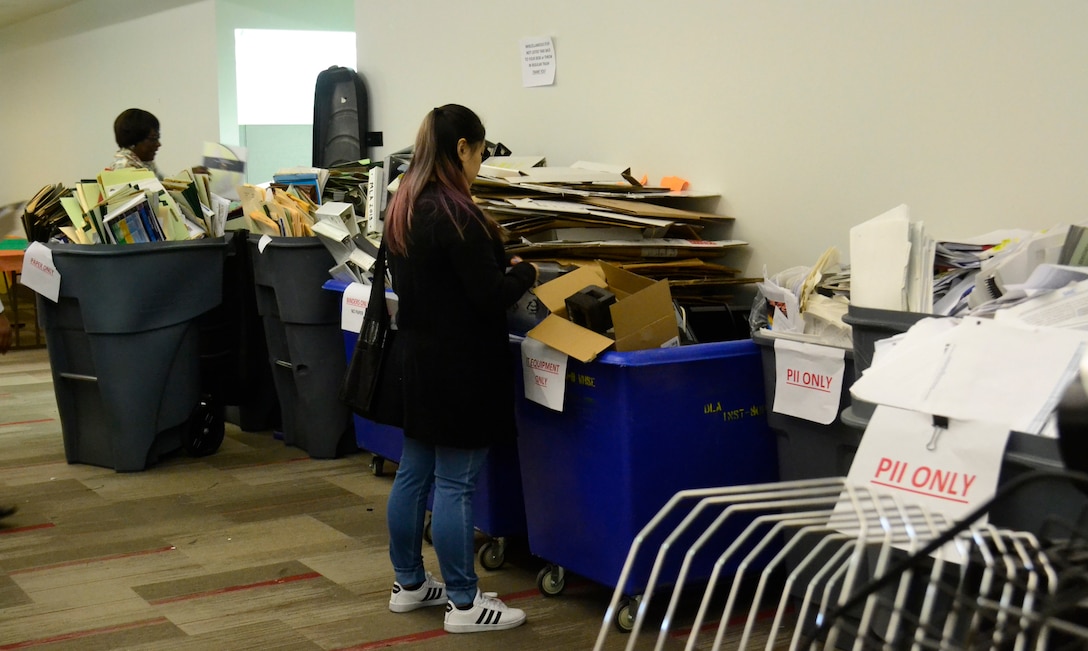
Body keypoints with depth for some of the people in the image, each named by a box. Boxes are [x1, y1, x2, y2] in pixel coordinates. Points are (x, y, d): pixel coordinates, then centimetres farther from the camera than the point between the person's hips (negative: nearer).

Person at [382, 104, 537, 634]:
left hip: (416, 357, 9)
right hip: (458, 368, -9)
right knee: (456, 485, -2)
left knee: (413, 474, 16)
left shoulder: (403, 207, 8)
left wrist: (498, 267, 15)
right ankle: (463, 603, 8)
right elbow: (490, 296, -19)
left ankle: (408, 584, 28)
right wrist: (523, 273, 0)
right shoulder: (455, 214, -21)